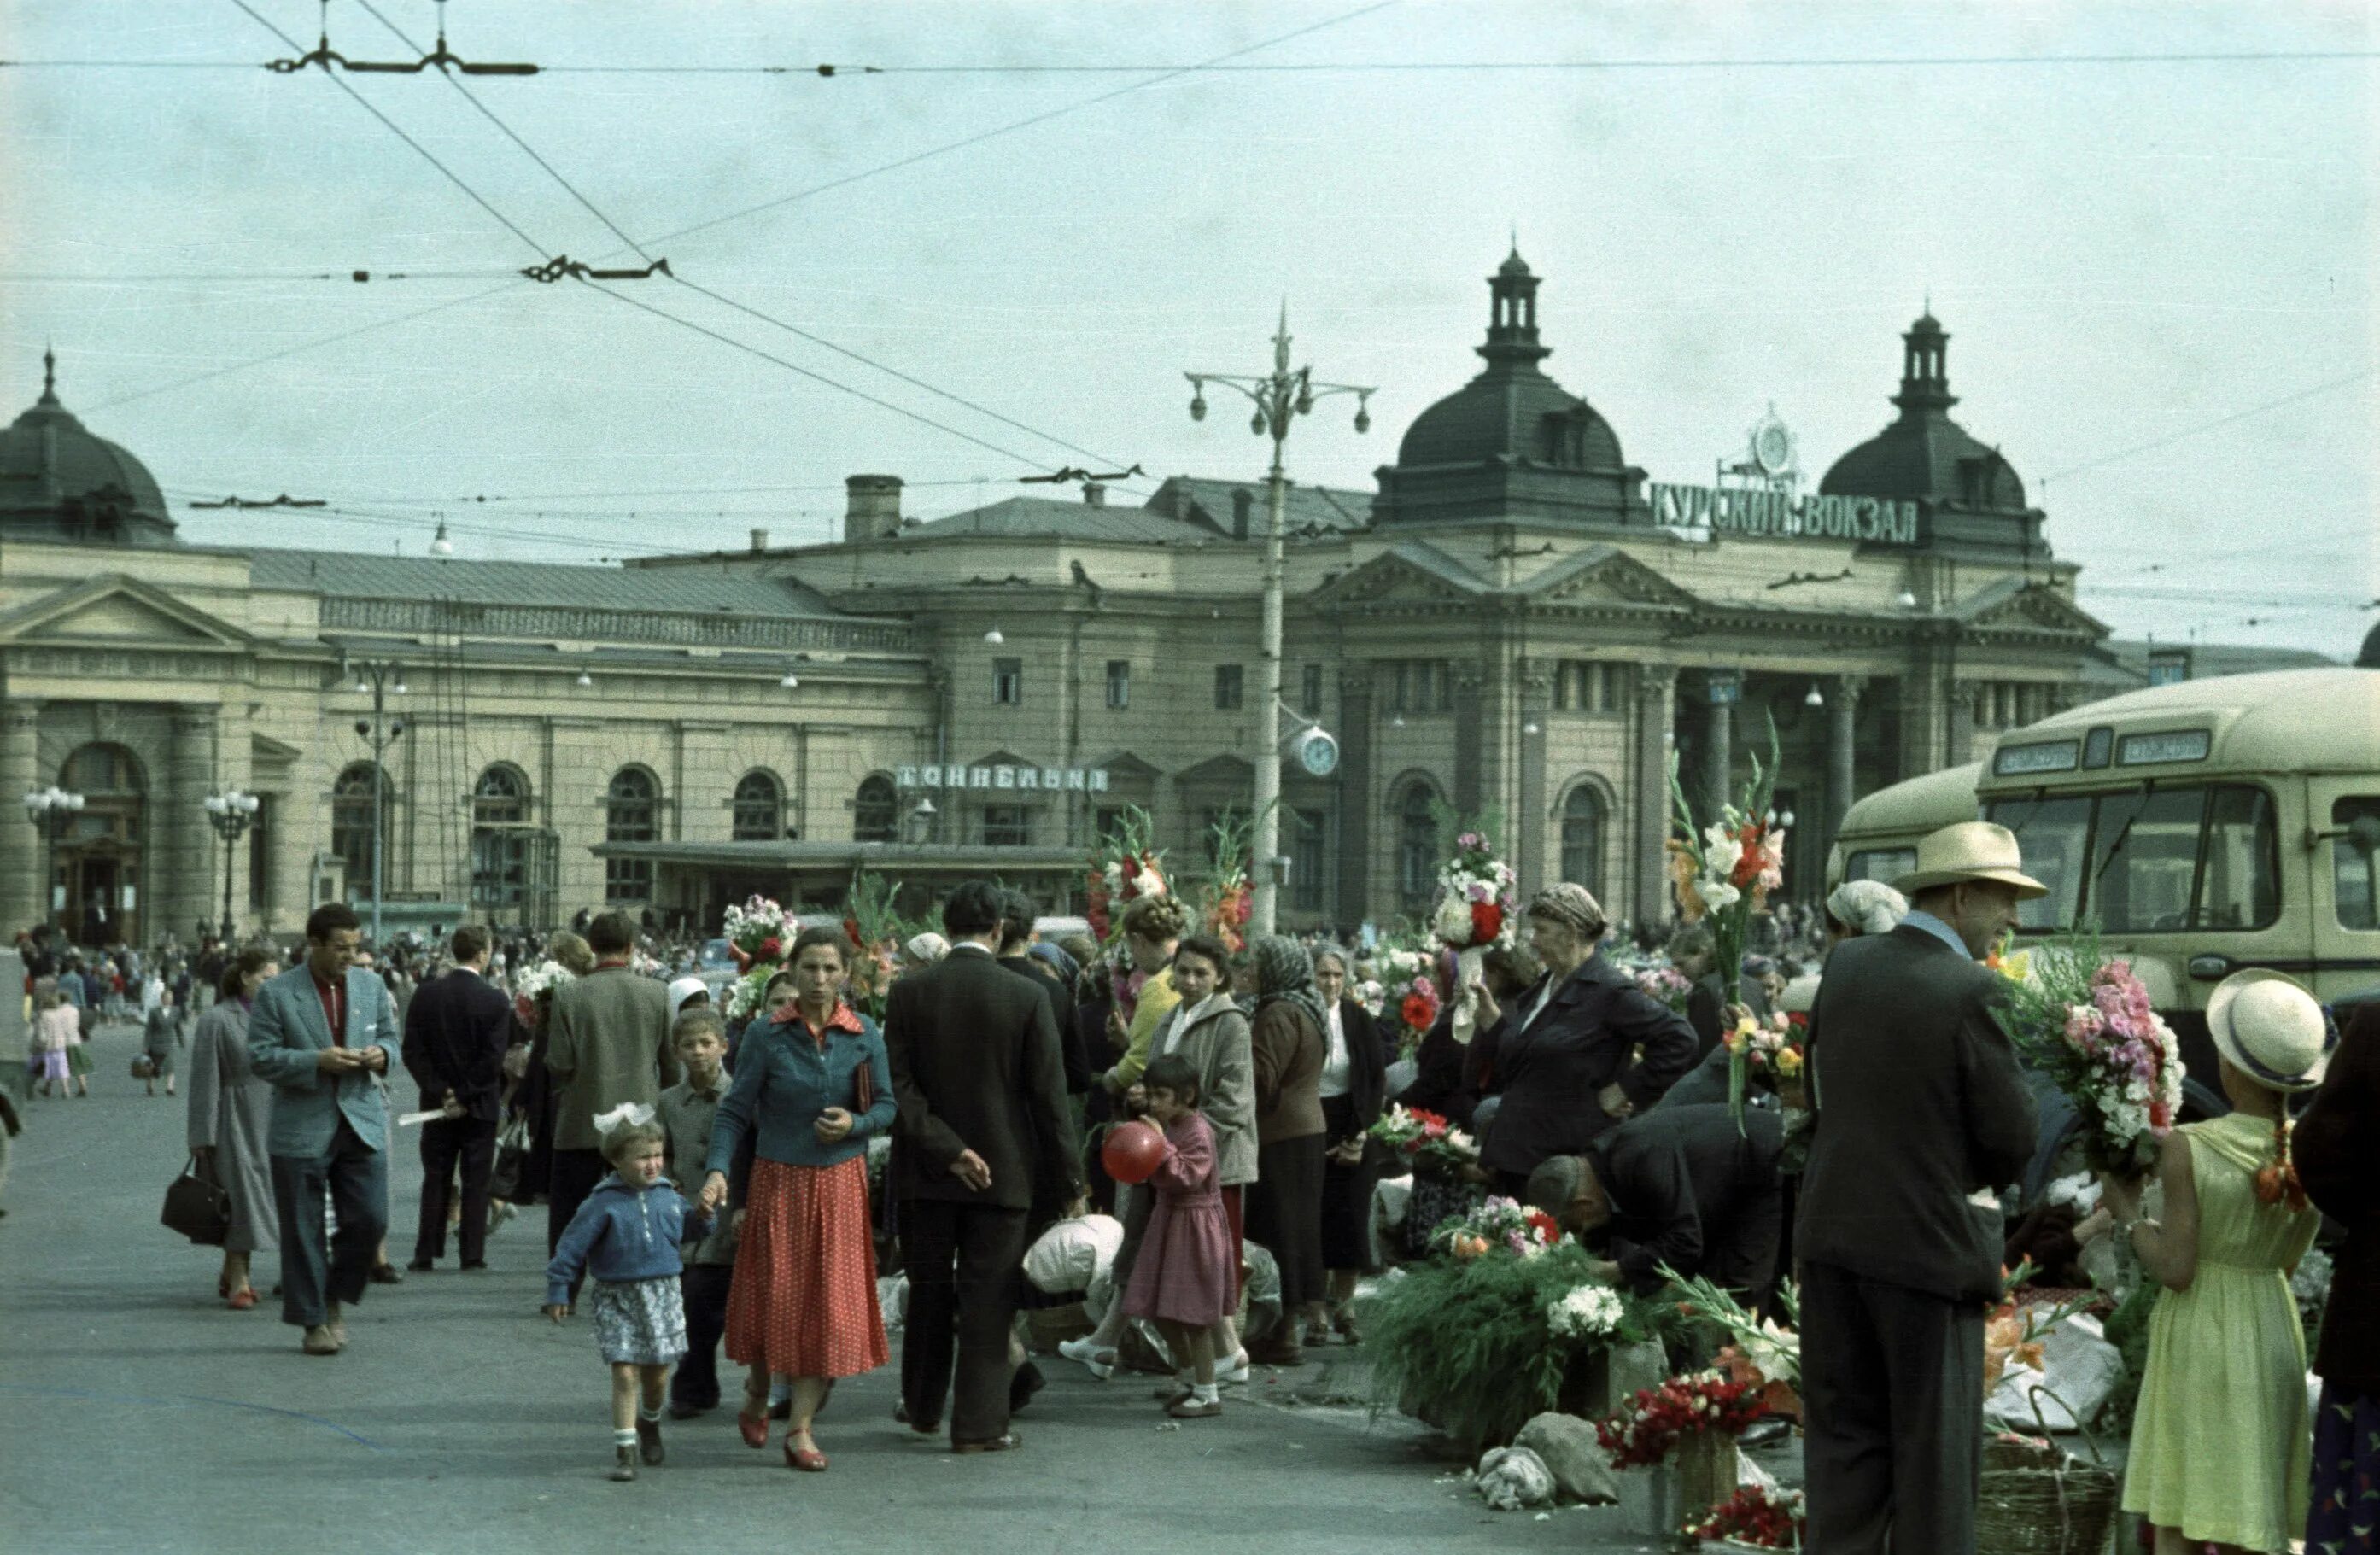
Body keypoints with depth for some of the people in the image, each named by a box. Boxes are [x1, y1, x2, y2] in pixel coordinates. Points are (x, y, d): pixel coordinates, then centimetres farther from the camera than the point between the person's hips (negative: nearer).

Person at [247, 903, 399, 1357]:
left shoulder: (371, 987, 9)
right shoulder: (276, 994, -4)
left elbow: (389, 1036, 19)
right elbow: (260, 1056, -8)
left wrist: (381, 1053, -5)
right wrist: (317, 1061, -20)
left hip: (361, 1123, 3)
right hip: (301, 1129, -3)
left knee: (369, 1219, -4)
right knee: (303, 1231, 2)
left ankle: (336, 1301, 18)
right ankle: (312, 1322, 13)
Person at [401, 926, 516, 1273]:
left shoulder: (426, 994, -2)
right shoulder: (495, 1000, -10)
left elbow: (413, 1051, -5)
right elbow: (493, 1059, -14)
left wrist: (441, 1092, -5)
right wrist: (466, 1097, -9)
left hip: (437, 1102, 2)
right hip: (480, 1104, -2)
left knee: (436, 1179, 9)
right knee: (476, 1181, 4)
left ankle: (426, 1253, 7)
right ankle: (472, 1253, 3)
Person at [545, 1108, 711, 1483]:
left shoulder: (667, 1196, 3)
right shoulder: (603, 1203, -11)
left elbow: (683, 1225, 18)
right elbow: (572, 1246, -7)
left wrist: (701, 1217, -4)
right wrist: (559, 1292, -7)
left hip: (662, 1295, 4)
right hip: (618, 1299, -4)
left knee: (657, 1373, 11)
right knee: (625, 1374, -8)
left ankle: (650, 1423, 41)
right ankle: (624, 1449, -3)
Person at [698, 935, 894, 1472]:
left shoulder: (864, 1035, 1)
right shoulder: (766, 1034, -6)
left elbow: (887, 1106, 6)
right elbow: (735, 1111, -6)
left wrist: (856, 1123, -14)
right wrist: (718, 1170, -19)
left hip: (840, 1184, 2)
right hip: (778, 1181, -2)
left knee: (830, 1305, -1)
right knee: (774, 1300, 4)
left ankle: (801, 1428, 6)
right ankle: (757, 1394, 33)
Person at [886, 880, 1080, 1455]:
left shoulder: (909, 992, -5)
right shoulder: (1026, 998, -9)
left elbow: (897, 1084, -9)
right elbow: (1049, 1094, -7)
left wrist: (945, 1148, -10)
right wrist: (1067, 1172, 1)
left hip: (926, 1171, 2)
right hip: (1003, 1169, -2)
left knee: (929, 1293, 16)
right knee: (987, 1300, 3)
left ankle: (923, 1407, 29)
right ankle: (978, 1423, 3)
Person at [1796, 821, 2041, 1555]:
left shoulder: (1846, 966, 4)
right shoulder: (1971, 991, -16)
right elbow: (2011, 1137, -11)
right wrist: (1976, 1180, 8)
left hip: (1834, 1231, 6)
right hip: (1930, 1243, -6)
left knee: (1844, 1441, 11)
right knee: (1935, 1454, 4)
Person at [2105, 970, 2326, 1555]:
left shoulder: (2186, 1149, -17)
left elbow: (2175, 1270, -16)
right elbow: (2286, 1262, 5)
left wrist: (2126, 1211, -2)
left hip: (2199, 1335, -4)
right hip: (2273, 1331, 5)